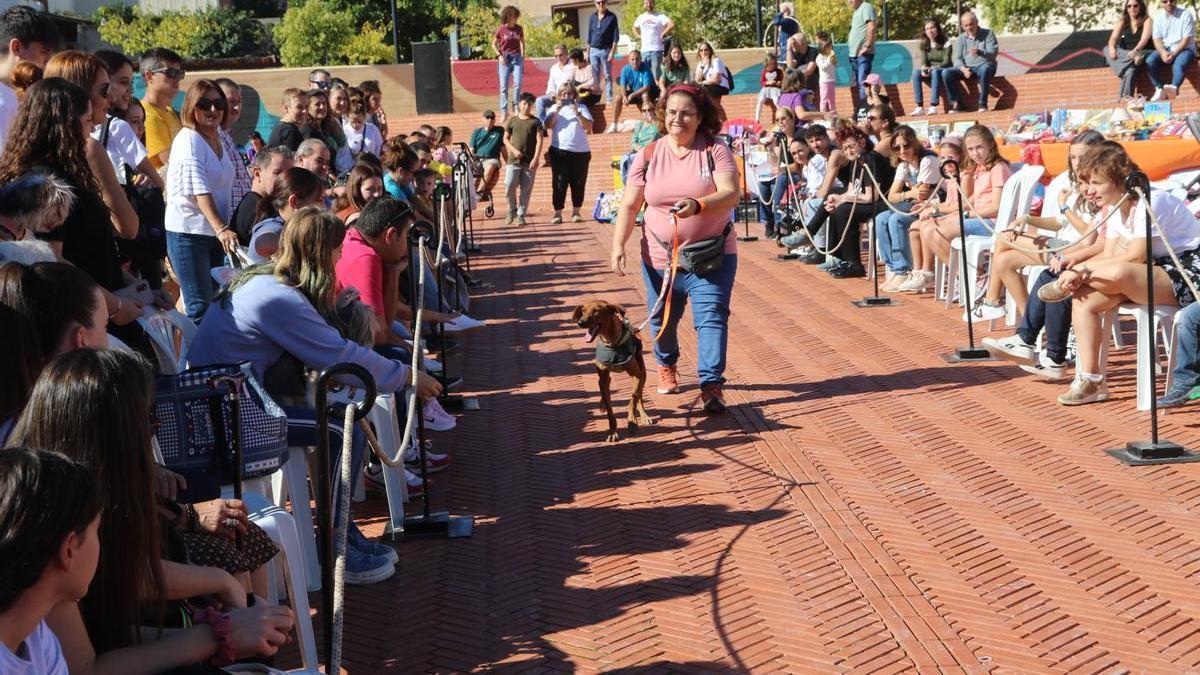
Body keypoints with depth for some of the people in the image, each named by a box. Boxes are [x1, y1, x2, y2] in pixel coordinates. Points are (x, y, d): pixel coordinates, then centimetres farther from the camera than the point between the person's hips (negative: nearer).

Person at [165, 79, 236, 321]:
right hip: (188, 233, -9)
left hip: (214, 232, 9)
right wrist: (221, 229, -35)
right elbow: (199, 190, -25)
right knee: (200, 307, -10)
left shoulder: (216, 139, 12)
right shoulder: (188, 140, -13)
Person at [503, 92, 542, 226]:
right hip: (514, 160, 1)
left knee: (525, 189, -1)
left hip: (529, 161, -1)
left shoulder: (535, 122, 4)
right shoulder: (512, 121, 9)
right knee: (509, 185, -12)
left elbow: (539, 141, -2)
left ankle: (521, 215, 9)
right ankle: (512, 209, 10)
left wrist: (535, 159, -12)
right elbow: (505, 139, 13)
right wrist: (513, 150, -6)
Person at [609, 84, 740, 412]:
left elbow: (732, 194, -18)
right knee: (662, 319, 17)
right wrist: (618, 245, -10)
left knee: (712, 317, -11)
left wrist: (698, 205, -36)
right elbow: (629, 205, 2)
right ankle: (666, 365, 45)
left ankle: (712, 385, -10)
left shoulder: (716, 151, -5)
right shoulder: (648, 155, 2)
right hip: (660, 257, 3)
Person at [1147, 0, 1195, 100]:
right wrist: (1163, 52, -20)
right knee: (1149, 61, -25)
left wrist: (1174, 53, -23)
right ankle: (1159, 90, -29)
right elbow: (1157, 39, 1)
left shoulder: (1186, 14, -4)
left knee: (1179, 64, -37)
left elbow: (1186, 39, -10)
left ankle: (1174, 88, -57)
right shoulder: (1159, 19, 10)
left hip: (1184, 49, -4)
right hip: (1165, 49, 4)